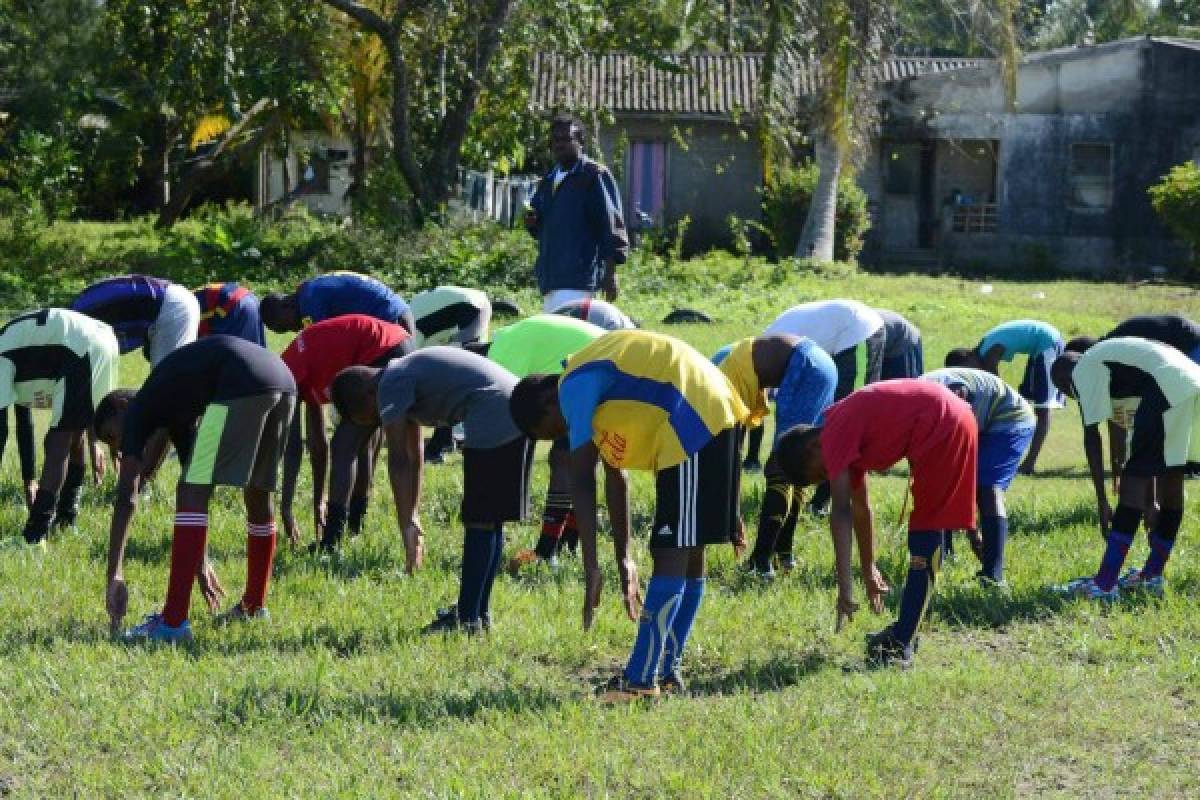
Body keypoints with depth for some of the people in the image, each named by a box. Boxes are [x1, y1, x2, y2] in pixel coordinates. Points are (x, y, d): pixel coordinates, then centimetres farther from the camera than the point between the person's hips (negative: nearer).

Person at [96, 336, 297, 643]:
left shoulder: (137, 411, 13)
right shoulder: (173, 410, 34)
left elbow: (126, 498, 2)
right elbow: (189, 489, 42)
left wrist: (115, 576, 0)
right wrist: (200, 564, 48)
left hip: (241, 385, -9)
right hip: (284, 379, 9)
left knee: (193, 496, -2)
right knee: (258, 496, 24)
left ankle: (174, 622, -6)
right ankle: (254, 608, 38)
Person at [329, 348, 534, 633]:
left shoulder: (391, 385, -4)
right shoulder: (407, 376, 24)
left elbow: (398, 461, -8)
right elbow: (412, 458, 29)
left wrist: (406, 527, -6)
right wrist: (413, 519, 31)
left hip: (493, 420, -9)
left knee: (479, 523, -3)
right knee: (490, 521, 15)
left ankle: (468, 617, 1)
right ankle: (481, 612, 22)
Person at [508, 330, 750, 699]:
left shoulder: (574, 387, -7)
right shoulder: (596, 378, 22)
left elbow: (582, 480, -13)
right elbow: (615, 476, 25)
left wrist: (591, 568, -15)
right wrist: (624, 558, 27)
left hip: (694, 423, -10)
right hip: (717, 417, 10)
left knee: (672, 554, -9)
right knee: (689, 553, 14)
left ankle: (640, 681, -9)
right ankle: (668, 672, 20)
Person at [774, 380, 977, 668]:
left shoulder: (833, 436, -9)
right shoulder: (849, 438, 18)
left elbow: (841, 512, -18)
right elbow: (861, 508, 28)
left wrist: (845, 587, -22)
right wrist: (869, 571, 35)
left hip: (942, 426, -10)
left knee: (924, 535, -5)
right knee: (925, 535, 18)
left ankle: (901, 645, -2)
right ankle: (903, 636, 28)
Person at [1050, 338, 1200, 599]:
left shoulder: (1082, 371, 10)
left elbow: (1091, 436, 3)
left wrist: (1102, 501, 5)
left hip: (1169, 389, -9)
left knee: (1134, 479, -6)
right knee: (1171, 480, 18)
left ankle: (1105, 584, -8)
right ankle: (1153, 574, 28)